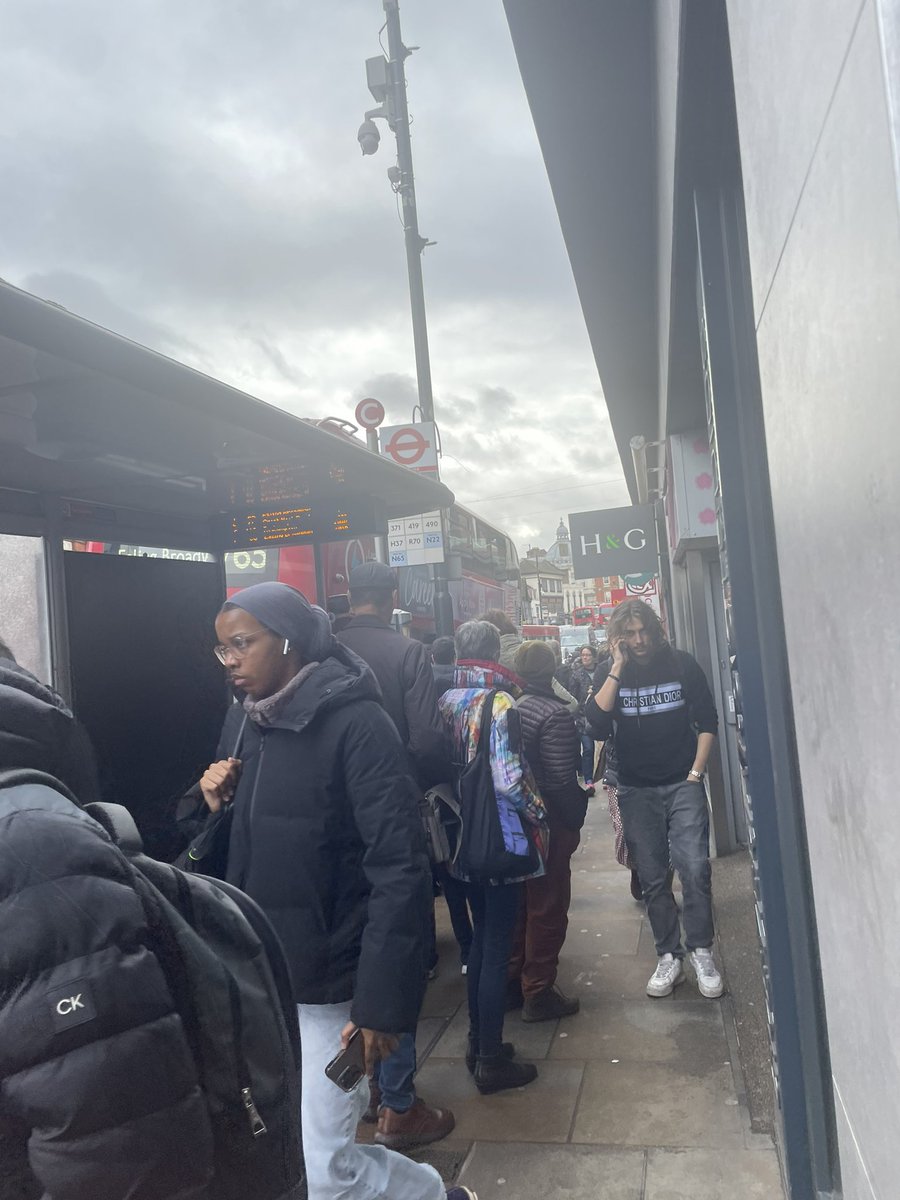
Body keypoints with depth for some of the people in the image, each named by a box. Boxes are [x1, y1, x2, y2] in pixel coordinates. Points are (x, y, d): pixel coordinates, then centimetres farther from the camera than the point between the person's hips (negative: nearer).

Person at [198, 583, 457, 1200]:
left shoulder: (355, 721, -16)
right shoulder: (242, 719, 5)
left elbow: (400, 868, -19)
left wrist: (381, 1001, -20)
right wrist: (214, 805, -5)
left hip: (326, 984, -6)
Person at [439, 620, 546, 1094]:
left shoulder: (446, 702, 3)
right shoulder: (498, 703, -17)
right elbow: (510, 779, -21)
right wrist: (537, 813, -5)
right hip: (500, 837, -7)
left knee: (481, 936, 20)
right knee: (497, 947, 4)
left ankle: (478, 1042, 32)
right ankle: (491, 1061, 15)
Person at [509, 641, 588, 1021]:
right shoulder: (554, 713, -19)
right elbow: (563, 780, -22)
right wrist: (575, 820, -9)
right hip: (549, 824, -7)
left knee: (520, 902, 20)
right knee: (548, 908, 6)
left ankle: (513, 978, 33)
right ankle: (538, 993, 15)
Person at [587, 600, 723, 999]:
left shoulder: (682, 664, -2)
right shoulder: (609, 674, -1)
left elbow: (707, 721, 5)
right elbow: (598, 726, -16)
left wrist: (696, 771, -3)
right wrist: (617, 669, -18)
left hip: (683, 785, -1)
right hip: (637, 790, 1)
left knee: (695, 869, -8)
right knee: (653, 879, 6)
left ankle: (701, 952, 9)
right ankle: (669, 957, 18)